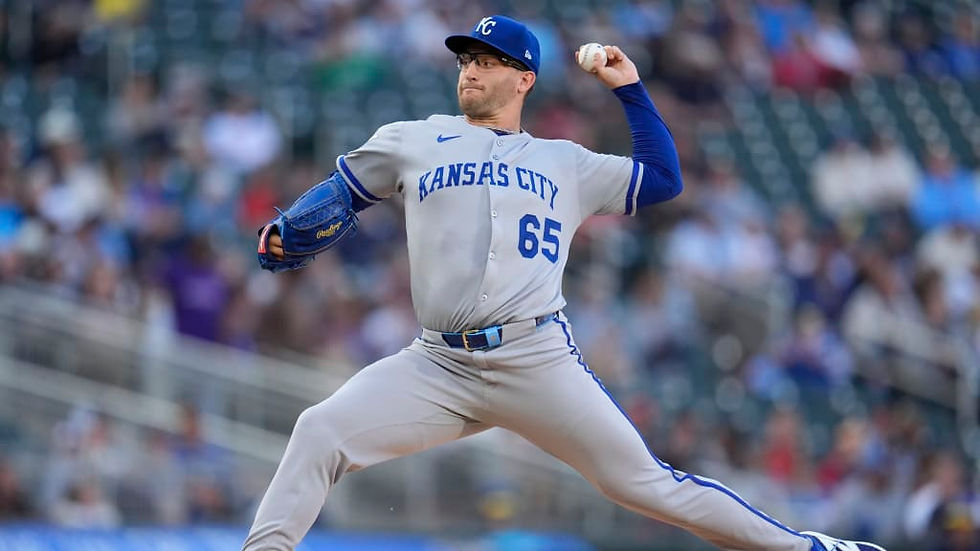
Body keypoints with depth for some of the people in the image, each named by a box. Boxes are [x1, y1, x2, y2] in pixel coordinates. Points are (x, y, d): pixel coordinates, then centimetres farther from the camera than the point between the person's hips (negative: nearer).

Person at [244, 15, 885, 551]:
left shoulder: (567, 164, 19)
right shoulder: (412, 143, 17)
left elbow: (664, 178, 24)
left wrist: (630, 88, 21)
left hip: (539, 360, -1)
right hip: (438, 367, 1)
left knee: (643, 481, -6)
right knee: (321, 432, -22)